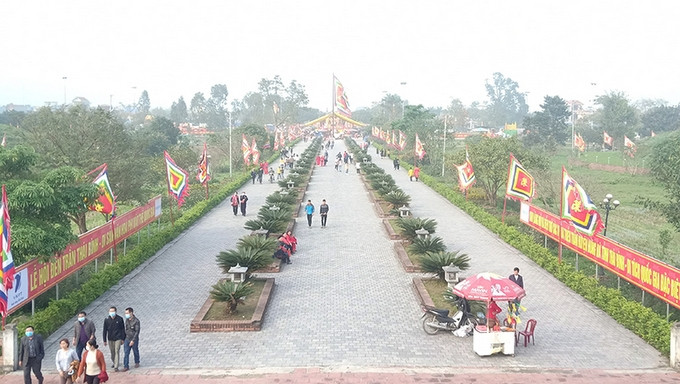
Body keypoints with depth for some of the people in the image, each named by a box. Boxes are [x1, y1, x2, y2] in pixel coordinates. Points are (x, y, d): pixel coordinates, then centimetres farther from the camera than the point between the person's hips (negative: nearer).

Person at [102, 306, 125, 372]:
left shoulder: (120, 319, -7)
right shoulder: (107, 319, -3)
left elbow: (123, 329, 0)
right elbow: (105, 330, 3)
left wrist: (123, 339, -1)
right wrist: (104, 340, 3)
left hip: (118, 338, -3)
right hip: (110, 339, 3)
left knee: (117, 352, -8)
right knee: (112, 352, 13)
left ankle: (116, 367, -7)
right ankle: (114, 363, 36)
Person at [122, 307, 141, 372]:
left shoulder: (136, 321, -17)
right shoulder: (127, 320, 3)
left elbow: (137, 331, -18)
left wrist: (133, 340, -22)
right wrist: (124, 338, 16)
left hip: (134, 339, -5)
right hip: (127, 339, 5)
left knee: (135, 352, 13)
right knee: (125, 353, -3)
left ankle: (137, 363, 36)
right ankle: (126, 367, -1)